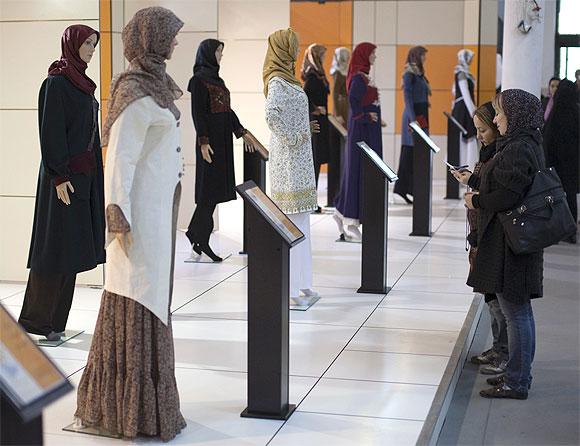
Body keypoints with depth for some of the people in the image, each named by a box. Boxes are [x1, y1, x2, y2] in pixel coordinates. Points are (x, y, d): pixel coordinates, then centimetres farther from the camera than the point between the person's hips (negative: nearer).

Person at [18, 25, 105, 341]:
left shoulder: (80, 82, 15)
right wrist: (60, 176, -21)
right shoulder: (56, 83, -12)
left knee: (70, 247, 10)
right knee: (57, 244, -5)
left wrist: (94, 171, 16)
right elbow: (51, 131, -17)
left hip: (84, 172, 9)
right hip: (65, 175, -9)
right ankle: (37, 320, 4)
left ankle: (54, 319, 17)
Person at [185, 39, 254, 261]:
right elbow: (197, 112, -15)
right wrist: (203, 141, -21)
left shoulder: (216, 79, 17)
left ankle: (195, 232, 18)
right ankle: (201, 240, -3)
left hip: (223, 138, 9)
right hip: (211, 138, -9)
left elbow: (227, 109, 21)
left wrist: (241, 132, 18)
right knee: (210, 188, -7)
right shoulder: (199, 80, -10)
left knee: (215, 188, 9)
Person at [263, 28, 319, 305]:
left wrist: (304, 130, 11)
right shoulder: (277, 81, -14)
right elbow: (271, 115, -29)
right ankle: (288, 288, -2)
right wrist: (293, 137, -19)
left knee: (301, 221, 13)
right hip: (288, 158, -10)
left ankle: (301, 283, 21)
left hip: (299, 159, 10)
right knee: (292, 220, -7)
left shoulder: (286, 78, 15)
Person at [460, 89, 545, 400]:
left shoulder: (518, 149, -18)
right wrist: (475, 182, 14)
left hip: (510, 243, -11)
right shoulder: (525, 145, 14)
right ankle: (517, 374, 26)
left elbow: (508, 196, -24)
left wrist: (476, 201, -9)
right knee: (517, 310, 16)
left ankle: (517, 382, 5)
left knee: (515, 311, -3)